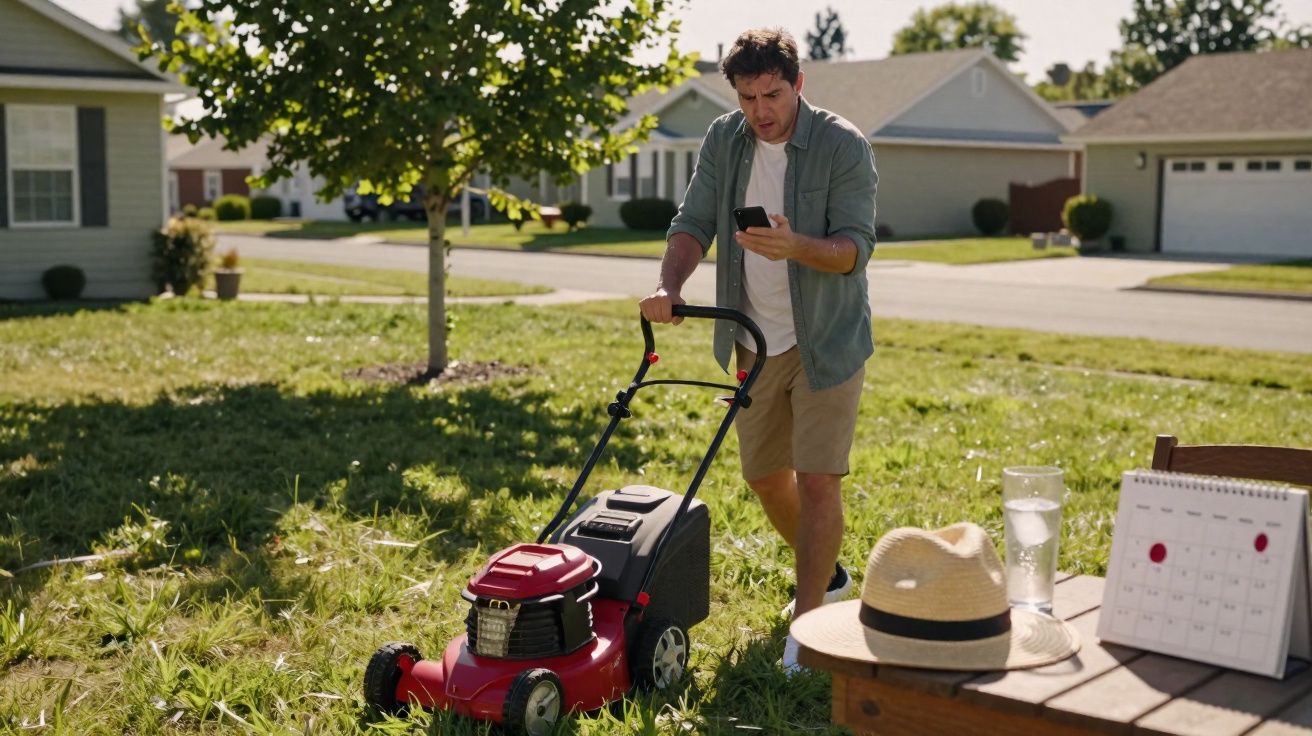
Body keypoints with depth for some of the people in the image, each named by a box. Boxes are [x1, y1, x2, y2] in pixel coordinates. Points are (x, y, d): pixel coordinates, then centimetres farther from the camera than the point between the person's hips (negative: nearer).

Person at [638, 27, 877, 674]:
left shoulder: (843, 146, -14)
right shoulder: (724, 140, 0)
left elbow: (855, 247, -20)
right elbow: (694, 222, -2)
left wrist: (794, 246, -39)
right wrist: (669, 285, -20)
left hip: (826, 341, -5)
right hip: (755, 342, 5)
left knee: (817, 480, -9)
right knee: (764, 475, 14)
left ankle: (808, 620, 2)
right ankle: (827, 576, 39)